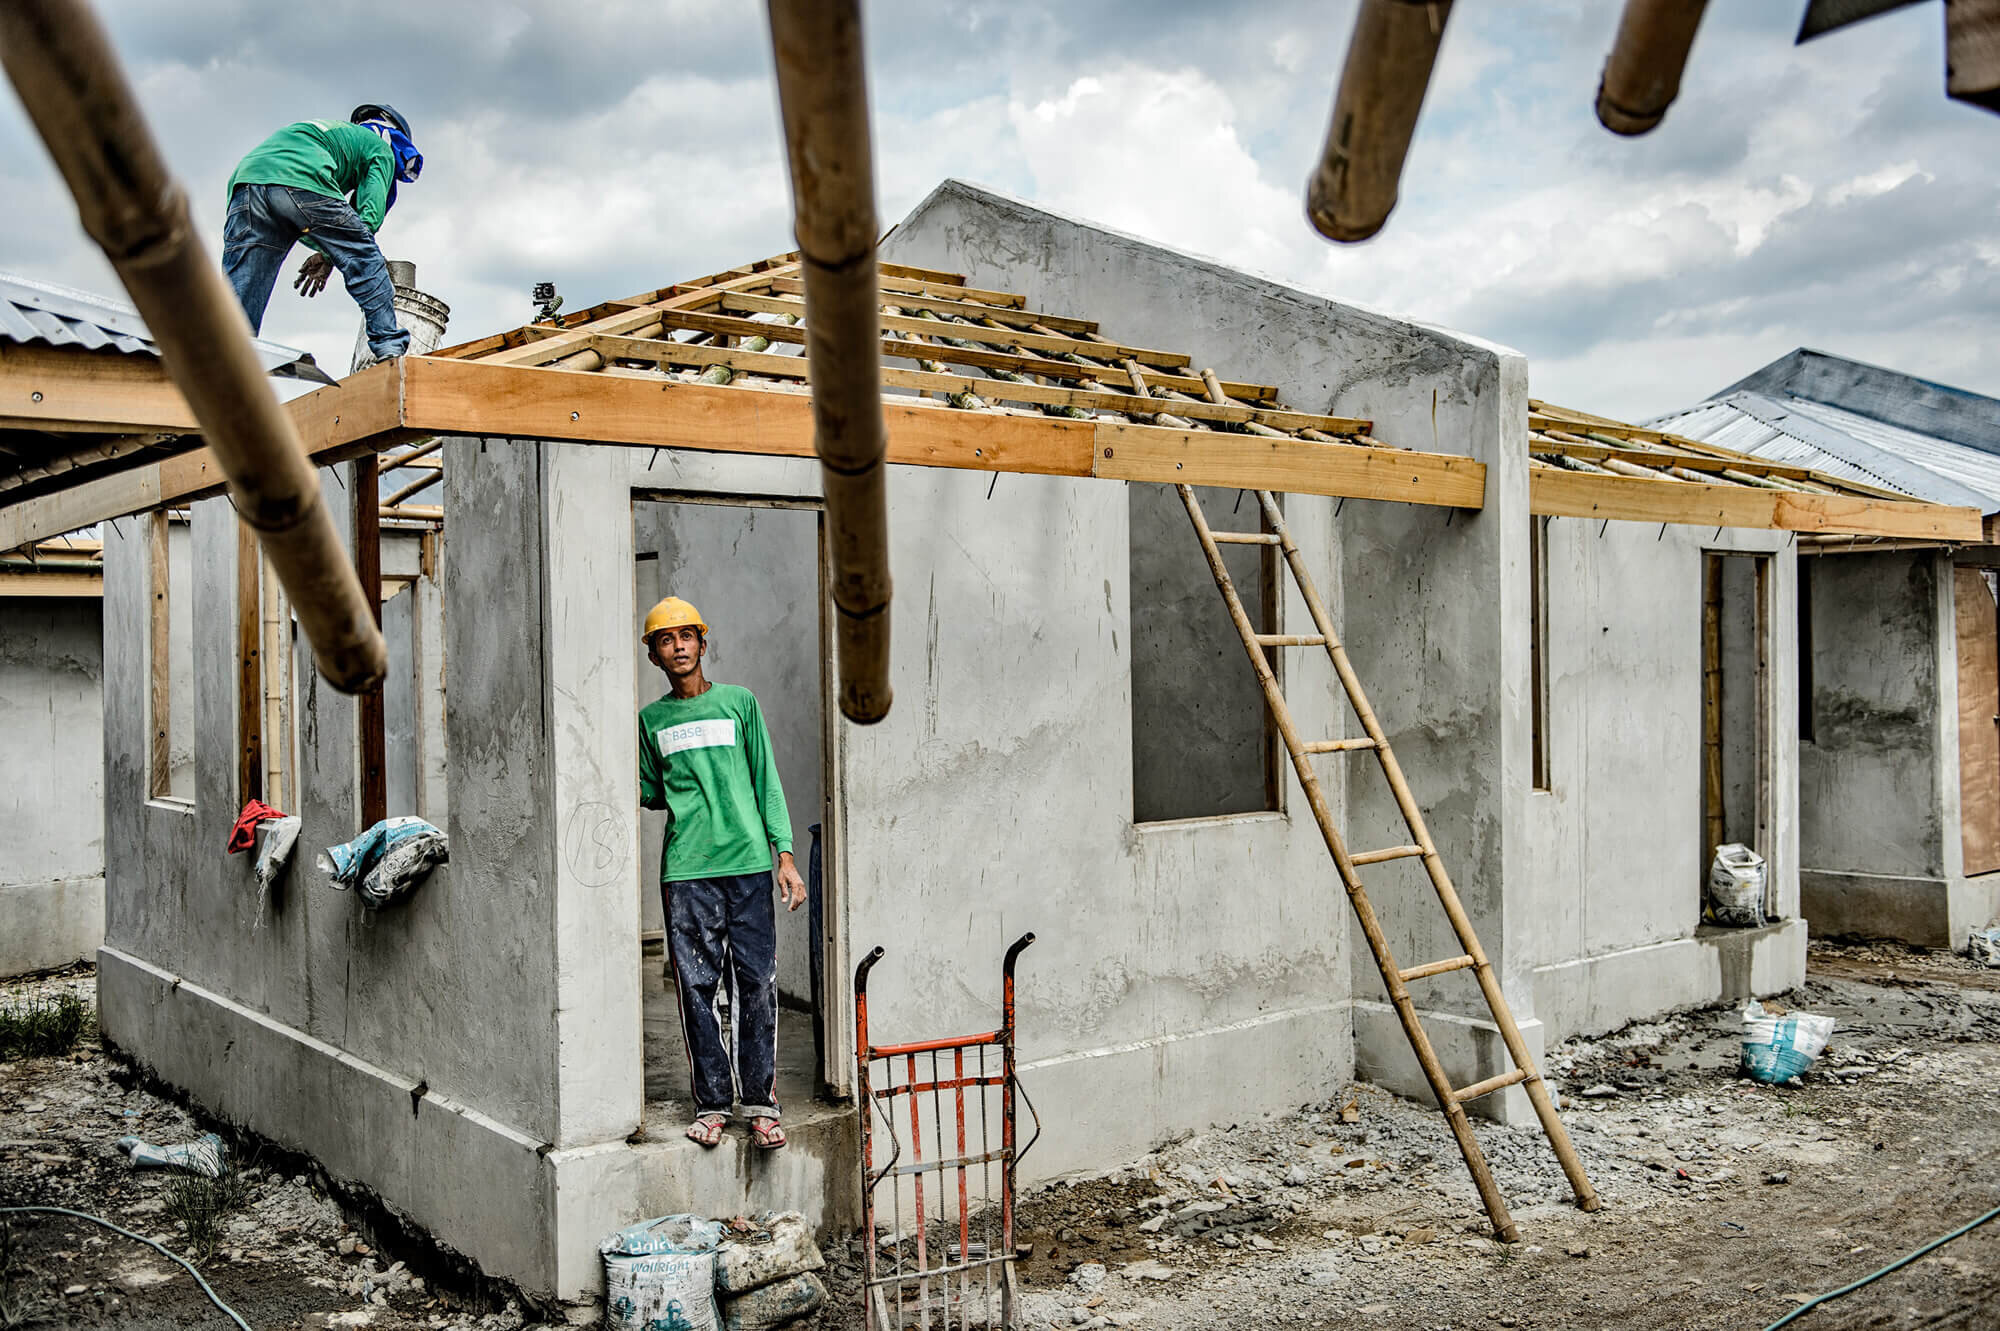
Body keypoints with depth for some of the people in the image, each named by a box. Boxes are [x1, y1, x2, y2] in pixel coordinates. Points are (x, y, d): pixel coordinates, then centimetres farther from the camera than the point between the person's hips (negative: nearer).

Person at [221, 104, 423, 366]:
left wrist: (324, 252, 25)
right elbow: (370, 212, 8)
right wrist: (328, 256, 12)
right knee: (366, 261, 9)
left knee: (239, 288, 1)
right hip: (302, 179, -6)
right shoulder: (380, 148, 26)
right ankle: (389, 344, 4)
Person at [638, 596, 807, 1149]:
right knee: (697, 987, 1)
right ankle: (711, 1103, 11)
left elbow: (767, 782, 7)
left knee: (756, 984, -1)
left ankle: (760, 1101, 8)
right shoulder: (651, 720, 12)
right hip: (685, 869, 1)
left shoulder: (740, 702, 7)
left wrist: (785, 855, 1)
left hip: (747, 861, -1)